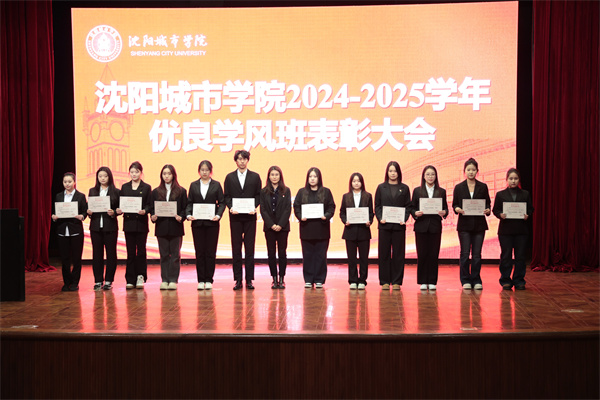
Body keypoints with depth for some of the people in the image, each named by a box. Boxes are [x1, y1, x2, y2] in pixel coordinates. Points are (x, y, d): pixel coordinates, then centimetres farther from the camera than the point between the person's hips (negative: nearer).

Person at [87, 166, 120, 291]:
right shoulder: (92, 191, 10)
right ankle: (98, 281, 11)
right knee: (97, 253, 4)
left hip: (110, 226, -2)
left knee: (111, 253, 1)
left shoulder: (115, 192, 2)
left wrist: (113, 213, -17)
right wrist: (89, 212, -9)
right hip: (95, 226, 2)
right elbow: (89, 207, 12)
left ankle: (108, 281, 10)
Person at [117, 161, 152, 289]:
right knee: (130, 251, 4)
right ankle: (130, 280, 7)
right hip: (129, 222, 2)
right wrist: (119, 210, -10)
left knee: (141, 250, 0)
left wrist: (144, 211, -20)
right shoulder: (124, 187, 11)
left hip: (141, 222, -2)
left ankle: (140, 277, 10)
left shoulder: (146, 187, 4)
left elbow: (149, 205, -1)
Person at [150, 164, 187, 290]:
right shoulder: (156, 192, 11)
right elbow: (152, 208, 10)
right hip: (161, 228, 2)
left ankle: (173, 280, 5)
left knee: (175, 255, 0)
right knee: (164, 255, 6)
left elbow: (185, 208, 2)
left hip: (175, 227, -2)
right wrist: (153, 217, -9)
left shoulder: (181, 191, 5)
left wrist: (181, 217, -15)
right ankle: (164, 280, 10)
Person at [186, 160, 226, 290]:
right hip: (197, 222, 1)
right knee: (199, 252, 2)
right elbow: (189, 203, 8)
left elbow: (222, 202, 3)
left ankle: (209, 280, 7)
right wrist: (188, 215, -9)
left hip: (212, 222, -1)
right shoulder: (193, 185, 10)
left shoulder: (216, 185, 6)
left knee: (211, 252, 0)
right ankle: (201, 280, 8)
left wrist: (218, 215, -12)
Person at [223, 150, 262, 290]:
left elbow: (259, 195, 5)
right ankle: (238, 280, 6)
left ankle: (249, 279, 6)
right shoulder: (229, 177, 10)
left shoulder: (255, 177, 8)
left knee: (250, 248, 1)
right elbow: (227, 196, 7)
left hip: (250, 216, -1)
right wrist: (231, 207, -11)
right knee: (236, 248, 2)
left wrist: (254, 207, -11)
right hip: (235, 216, 1)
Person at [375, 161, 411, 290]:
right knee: (384, 253, 2)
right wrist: (380, 218, -9)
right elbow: (377, 205, 6)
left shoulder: (404, 188, 9)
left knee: (398, 254, 2)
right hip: (384, 225, 0)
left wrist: (404, 219, -9)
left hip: (399, 225, 0)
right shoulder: (381, 187, 9)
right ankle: (385, 281, 8)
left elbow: (408, 206, 6)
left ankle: (396, 282, 9)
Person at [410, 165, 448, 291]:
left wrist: (444, 212, -14)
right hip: (421, 226, -1)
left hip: (435, 226, 1)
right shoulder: (417, 191, 7)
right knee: (422, 254, 0)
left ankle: (432, 282, 9)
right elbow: (412, 208, 6)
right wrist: (415, 213, -14)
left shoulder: (441, 191, 10)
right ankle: (423, 282, 9)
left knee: (434, 254, 1)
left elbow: (445, 208, 8)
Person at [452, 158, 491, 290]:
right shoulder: (459, 187, 4)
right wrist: (458, 209, -16)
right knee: (465, 253, -1)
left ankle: (476, 280, 12)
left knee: (477, 253, 2)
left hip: (479, 224, 1)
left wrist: (487, 210, -12)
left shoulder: (483, 187, 7)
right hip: (464, 224, -1)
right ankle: (465, 280, 9)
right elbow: (454, 205, 5)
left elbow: (488, 203, 9)